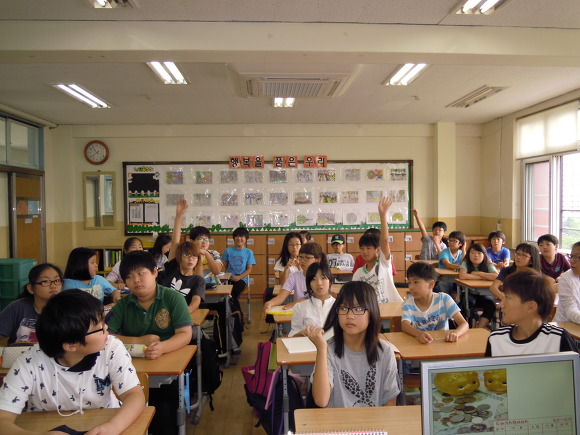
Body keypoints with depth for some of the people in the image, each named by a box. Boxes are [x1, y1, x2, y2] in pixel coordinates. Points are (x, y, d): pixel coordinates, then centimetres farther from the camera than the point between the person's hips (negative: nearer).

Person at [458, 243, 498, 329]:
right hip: (469, 293, -2)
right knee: (469, 302, -33)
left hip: (483, 294, 2)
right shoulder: (465, 263, -5)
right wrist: (482, 277, -17)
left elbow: (496, 276, -20)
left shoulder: (488, 265, 0)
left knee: (491, 304, -28)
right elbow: (462, 276, -25)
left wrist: (478, 273, -17)